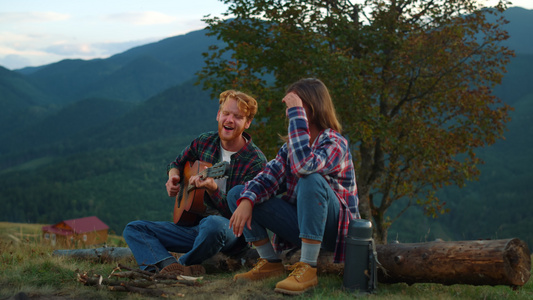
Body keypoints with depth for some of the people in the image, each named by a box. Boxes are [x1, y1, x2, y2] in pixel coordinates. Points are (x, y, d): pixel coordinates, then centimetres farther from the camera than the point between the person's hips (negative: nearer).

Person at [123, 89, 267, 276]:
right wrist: (173, 178, 1)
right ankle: (170, 266, -35)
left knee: (213, 224, -43)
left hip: (234, 233, -6)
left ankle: (183, 264, -13)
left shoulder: (256, 161, -12)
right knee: (133, 229, -4)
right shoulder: (204, 142, 5)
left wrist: (212, 188, -34)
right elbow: (177, 163, 25)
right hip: (194, 223, 7)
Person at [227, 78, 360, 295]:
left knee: (311, 180, -37)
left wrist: (297, 114, -32)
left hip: (333, 227, -6)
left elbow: (303, 166, -37)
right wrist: (247, 201, -28)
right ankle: (270, 263, 2)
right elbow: (270, 177, -9)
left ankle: (307, 269, -32)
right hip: (300, 223, 6)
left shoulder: (335, 143, -16)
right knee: (237, 194, -5)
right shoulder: (290, 145, 6)